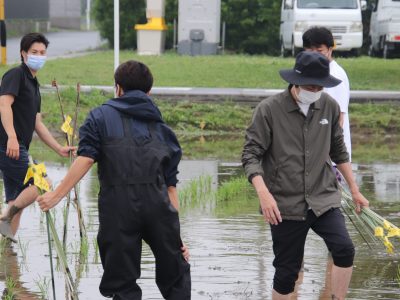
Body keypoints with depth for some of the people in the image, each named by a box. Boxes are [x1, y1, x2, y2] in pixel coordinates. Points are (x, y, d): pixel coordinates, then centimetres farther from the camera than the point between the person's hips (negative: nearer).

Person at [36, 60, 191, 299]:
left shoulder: (102, 116, 12)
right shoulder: (162, 128, 21)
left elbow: (86, 159, -4)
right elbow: (171, 185, 16)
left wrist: (57, 195, -4)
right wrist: (177, 234, 15)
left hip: (117, 206, -2)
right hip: (158, 205, 2)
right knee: (176, 275, 15)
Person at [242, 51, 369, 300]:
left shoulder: (330, 106, 2)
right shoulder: (269, 110, -9)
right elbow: (251, 155, -9)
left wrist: (354, 189, 17)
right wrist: (264, 193, -23)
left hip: (324, 198, 2)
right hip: (286, 205, -2)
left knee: (344, 250, -20)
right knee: (287, 272, 4)